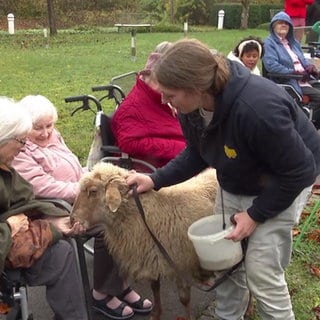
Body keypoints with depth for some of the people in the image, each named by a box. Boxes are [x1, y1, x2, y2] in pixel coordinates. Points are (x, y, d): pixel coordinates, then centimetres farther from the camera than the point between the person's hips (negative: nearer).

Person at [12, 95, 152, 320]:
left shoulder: (54, 136, 13)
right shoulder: (20, 153, -12)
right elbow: (45, 187, -21)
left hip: (82, 197, 8)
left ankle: (121, 283, -1)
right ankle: (102, 294, -7)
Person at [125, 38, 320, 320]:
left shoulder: (257, 109, -41)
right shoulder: (193, 105, -18)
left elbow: (297, 172, -28)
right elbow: (197, 154, 0)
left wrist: (256, 214, -21)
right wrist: (156, 180, -10)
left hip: (283, 183, -6)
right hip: (236, 183, 7)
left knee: (260, 270, -5)